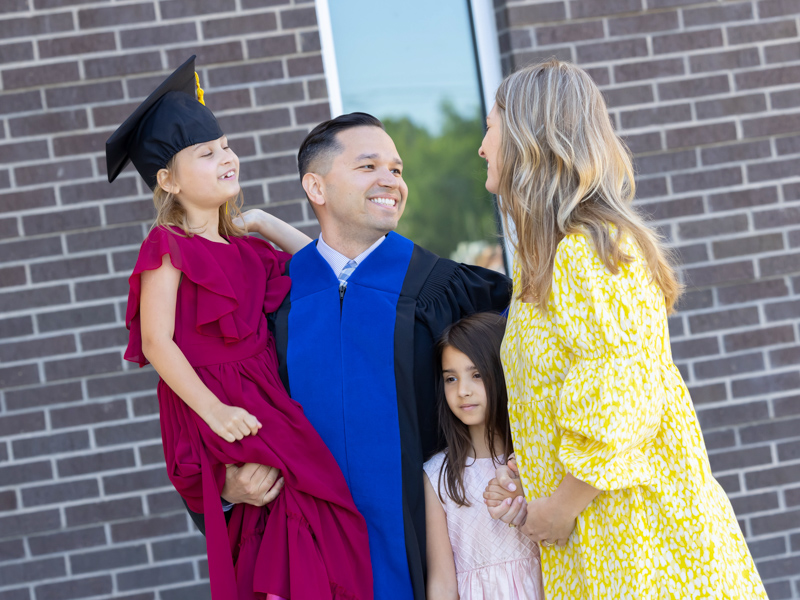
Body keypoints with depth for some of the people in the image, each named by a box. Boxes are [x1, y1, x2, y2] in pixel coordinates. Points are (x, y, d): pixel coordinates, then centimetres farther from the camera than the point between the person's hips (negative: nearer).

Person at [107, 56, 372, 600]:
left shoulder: (243, 247, 16)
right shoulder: (170, 247, -3)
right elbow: (157, 343, -10)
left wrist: (265, 222, 14)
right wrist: (215, 410, -17)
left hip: (267, 400, 6)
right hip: (214, 403, -6)